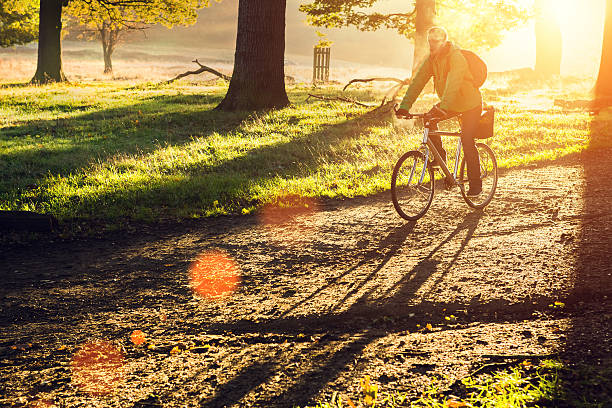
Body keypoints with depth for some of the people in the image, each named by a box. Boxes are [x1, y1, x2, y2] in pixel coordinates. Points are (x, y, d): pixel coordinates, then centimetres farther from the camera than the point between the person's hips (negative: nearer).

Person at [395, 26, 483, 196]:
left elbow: (452, 85, -40)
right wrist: (404, 106, -23)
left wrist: (441, 108, -52)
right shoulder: (432, 59, -6)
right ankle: (440, 155, 9)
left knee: (467, 142, -15)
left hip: (470, 105, -7)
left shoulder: (456, 58, -27)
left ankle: (475, 183, -3)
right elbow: (417, 82, -12)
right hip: (451, 104, 7)